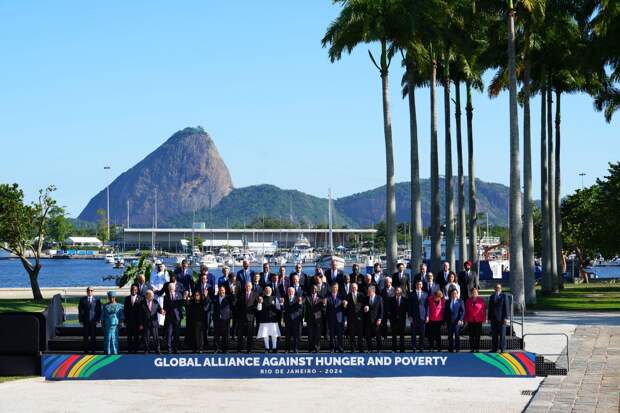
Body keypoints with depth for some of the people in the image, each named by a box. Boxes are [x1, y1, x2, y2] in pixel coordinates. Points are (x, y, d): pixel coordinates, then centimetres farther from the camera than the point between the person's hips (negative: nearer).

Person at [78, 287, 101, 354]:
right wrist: (80, 320, -1)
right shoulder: (82, 300, 7)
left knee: (93, 336, 1)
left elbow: (99, 310, 5)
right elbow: (80, 311, 6)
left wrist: (98, 319, -4)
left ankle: (93, 350, 6)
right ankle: (86, 350, 7)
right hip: (85, 321, 0)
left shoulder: (96, 300, 5)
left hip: (93, 321, 0)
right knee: (85, 336, 0)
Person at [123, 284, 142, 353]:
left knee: (136, 336, 1)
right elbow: (125, 310, 9)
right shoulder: (127, 298, 8)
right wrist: (125, 320, 2)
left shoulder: (140, 298, 0)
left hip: (137, 321, -2)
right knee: (129, 336, 4)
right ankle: (130, 350, 9)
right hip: (129, 321, 2)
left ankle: (135, 349, 6)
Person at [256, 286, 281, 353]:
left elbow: (278, 308, 7)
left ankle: (274, 348, 8)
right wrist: (260, 302, -17)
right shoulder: (261, 298, 6)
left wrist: (280, 303, -11)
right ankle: (267, 348, 13)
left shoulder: (274, 298, 8)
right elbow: (259, 309, -1)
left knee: (274, 335, -2)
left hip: (273, 319, 0)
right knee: (265, 335, 3)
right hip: (264, 320, 0)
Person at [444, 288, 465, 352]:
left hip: (457, 321, -3)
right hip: (449, 321, 3)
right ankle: (451, 349, 9)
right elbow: (445, 312, 12)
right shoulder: (448, 302, 11)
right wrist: (445, 320, 5)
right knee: (450, 336, 3)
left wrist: (460, 320, -11)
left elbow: (463, 311, -1)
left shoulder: (460, 301, 3)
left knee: (457, 335, -4)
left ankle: (457, 349, 2)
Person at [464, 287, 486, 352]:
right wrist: (466, 319, 6)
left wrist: (484, 319, -4)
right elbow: (466, 310, 10)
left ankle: (477, 349, 4)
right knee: (471, 335, 4)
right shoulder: (468, 300, 8)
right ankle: (472, 349, 8)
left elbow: (484, 310, 0)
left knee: (477, 335, 0)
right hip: (470, 321, 2)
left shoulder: (481, 300, 0)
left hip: (478, 320, -2)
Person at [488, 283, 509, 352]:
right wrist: (489, 318, 4)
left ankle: (502, 348, 1)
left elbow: (506, 308, -4)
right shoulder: (491, 297, 12)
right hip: (494, 318, 3)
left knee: (502, 334, -3)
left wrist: (505, 318, -10)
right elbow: (490, 308, 13)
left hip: (501, 318, -3)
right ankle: (494, 348, 8)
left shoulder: (504, 296, 1)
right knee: (494, 334, 4)